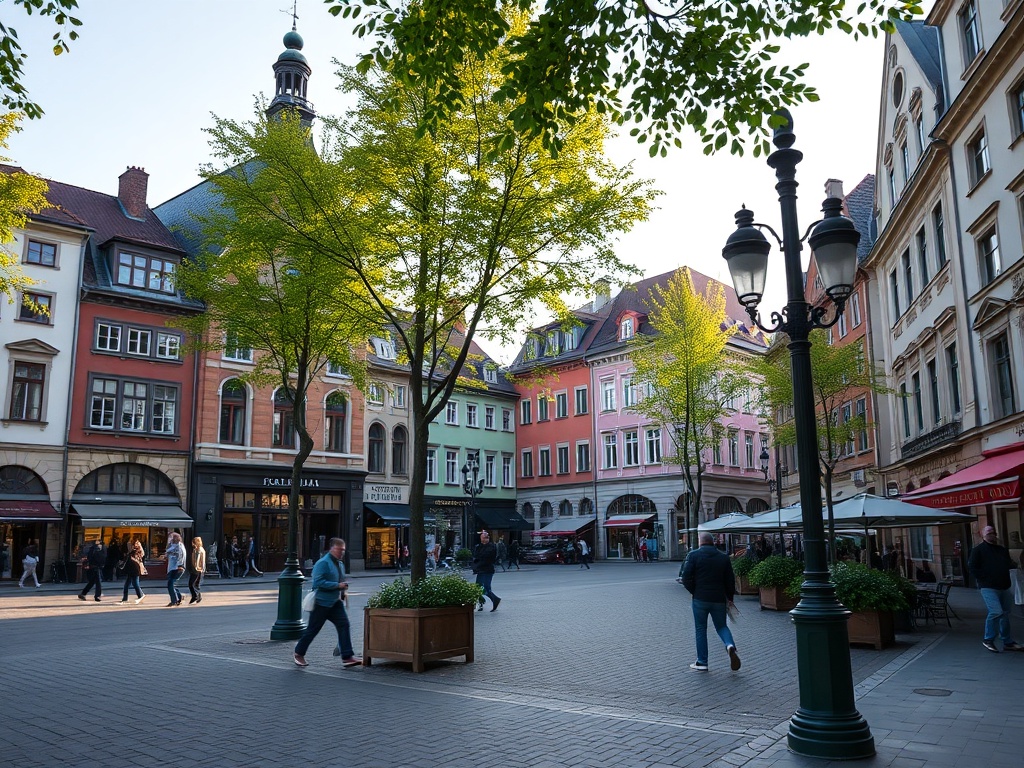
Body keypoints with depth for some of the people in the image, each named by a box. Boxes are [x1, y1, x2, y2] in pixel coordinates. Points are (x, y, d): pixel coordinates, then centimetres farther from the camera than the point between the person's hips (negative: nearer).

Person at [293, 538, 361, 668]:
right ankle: (298, 653, 24)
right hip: (322, 602, -7)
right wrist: (337, 585, -24)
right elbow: (318, 582, -25)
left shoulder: (340, 564, 13)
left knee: (344, 625, -6)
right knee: (313, 629, 4)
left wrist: (342, 592, 12)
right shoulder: (323, 563, -15)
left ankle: (347, 657, -7)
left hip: (336, 602, 7)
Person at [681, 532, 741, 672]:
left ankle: (702, 662, 10)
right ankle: (730, 645, -11)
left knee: (701, 629, 8)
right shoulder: (724, 557, 6)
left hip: (700, 599, -3)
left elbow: (686, 578, -10)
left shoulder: (693, 555, -4)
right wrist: (730, 598, 18)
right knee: (721, 626, 18)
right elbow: (730, 580, 7)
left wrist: (695, 592, 5)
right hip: (719, 599, 3)